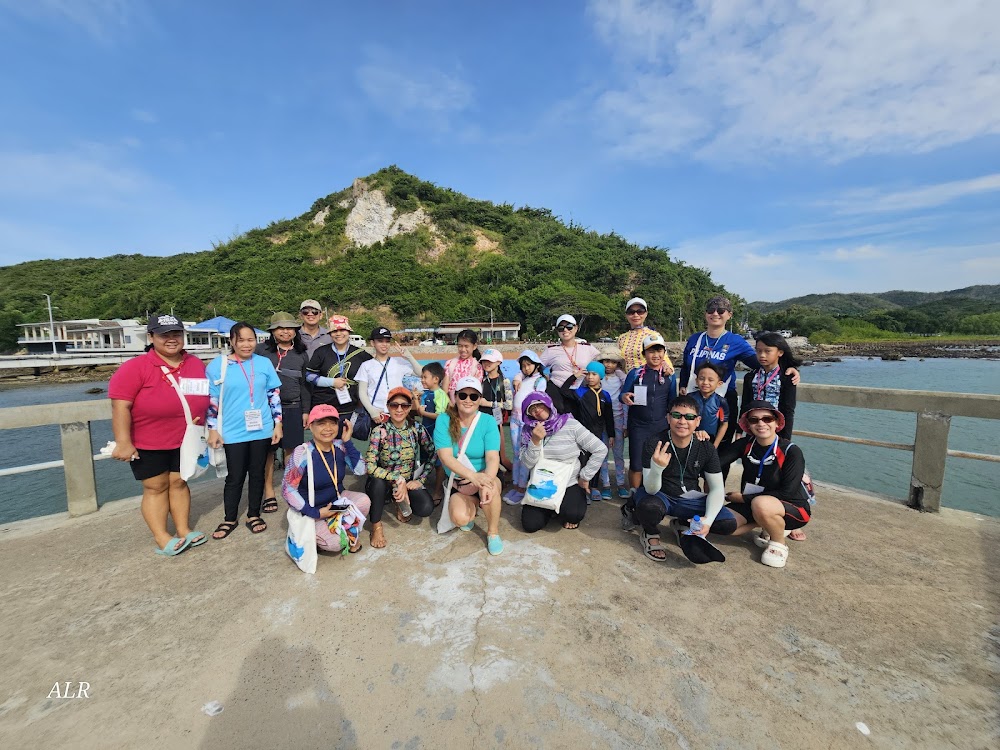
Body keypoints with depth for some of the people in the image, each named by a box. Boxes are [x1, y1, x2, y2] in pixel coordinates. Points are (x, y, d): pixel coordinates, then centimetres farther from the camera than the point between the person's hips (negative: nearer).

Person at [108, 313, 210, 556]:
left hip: (185, 441, 4)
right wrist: (123, 442, -21)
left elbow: (202, 397, 11)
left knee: (179, 483, 13)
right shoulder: (136, 367, -15)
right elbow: (120, 406, -18)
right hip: (147, 443, -4)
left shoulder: (196, 364, -1)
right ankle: (162, 538, 14)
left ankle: (183, 531, 23)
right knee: (155, 487, 6)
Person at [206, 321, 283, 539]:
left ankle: (254, 515, 27)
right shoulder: (218, 364, -4)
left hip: (261, 430, 2)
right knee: (235, 477, 7)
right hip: (234, 432, -1)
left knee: (257, 474, 11)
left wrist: (278, 424, 2)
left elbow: (275, 395, 5)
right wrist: (213, 429, -1)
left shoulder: (264, 363, 1)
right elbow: (211, 400, 0)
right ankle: (230, 519, 26)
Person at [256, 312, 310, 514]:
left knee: (291, 449, 7)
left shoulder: (301, 354, 11)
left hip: (293, 408, 2)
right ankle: (269, 493, 16)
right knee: (267, 450, 4)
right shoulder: (261, 350, 2)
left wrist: (305, 410, 10)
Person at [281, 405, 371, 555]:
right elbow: (288, 490, -17)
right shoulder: (302, 453, -22)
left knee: (364, 501, -24)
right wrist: (315, 513, -21)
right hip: (311, 509, -4)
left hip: (337, 500, 4)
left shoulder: (340, 446, -9)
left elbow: (361, 469, -14)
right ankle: (313, 533, 10)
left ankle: (350, 532, 5)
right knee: (334, 543, -24)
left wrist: (348, 441, -19)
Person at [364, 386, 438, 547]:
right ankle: (376, 525, -9)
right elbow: (370, 466, -27)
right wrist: (398, 479, -32)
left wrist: (421, 479, -11)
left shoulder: (417, 429, -9)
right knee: (377, 480, -36)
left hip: (408, 482, 2)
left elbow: (432, 454, -2)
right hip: (382, 484, -2)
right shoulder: (379, 431, -18)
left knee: (426, 508, -23)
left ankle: (402, 504, 14)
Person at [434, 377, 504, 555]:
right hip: (457, 483, 1)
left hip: (483, 477, 0)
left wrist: (487, 481, -42)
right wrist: (473, 476, -36)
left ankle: (493, 532, -8)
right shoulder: (444, 420, -10)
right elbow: (446, 457, -19)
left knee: (489, 485, -35)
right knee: (460, 518, -26)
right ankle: (473, 506, 13)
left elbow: (493, 458, -20)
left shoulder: (488, 422, -9)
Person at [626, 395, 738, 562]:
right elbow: (651, 490, -26)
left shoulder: (706, 448, -11)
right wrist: (657, 468, -49)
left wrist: (708, 520, -23)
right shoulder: (653, 443, -22)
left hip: (689, 500, 4)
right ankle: (651, 534, 0)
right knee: (649, 506, -37)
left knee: (729, 523, -17)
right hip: (660, 496, -3)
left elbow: (717, 488, -6)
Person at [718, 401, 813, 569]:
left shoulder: (791, 452, -19)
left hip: (794, 508, -5)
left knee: (761, 504, -38)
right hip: (752, 504, 6)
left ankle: (779, 543, -5)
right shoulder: (746, 445, -7)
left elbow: (787, 493, -22)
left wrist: (744, 497, -18)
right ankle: (770, 525, 11)